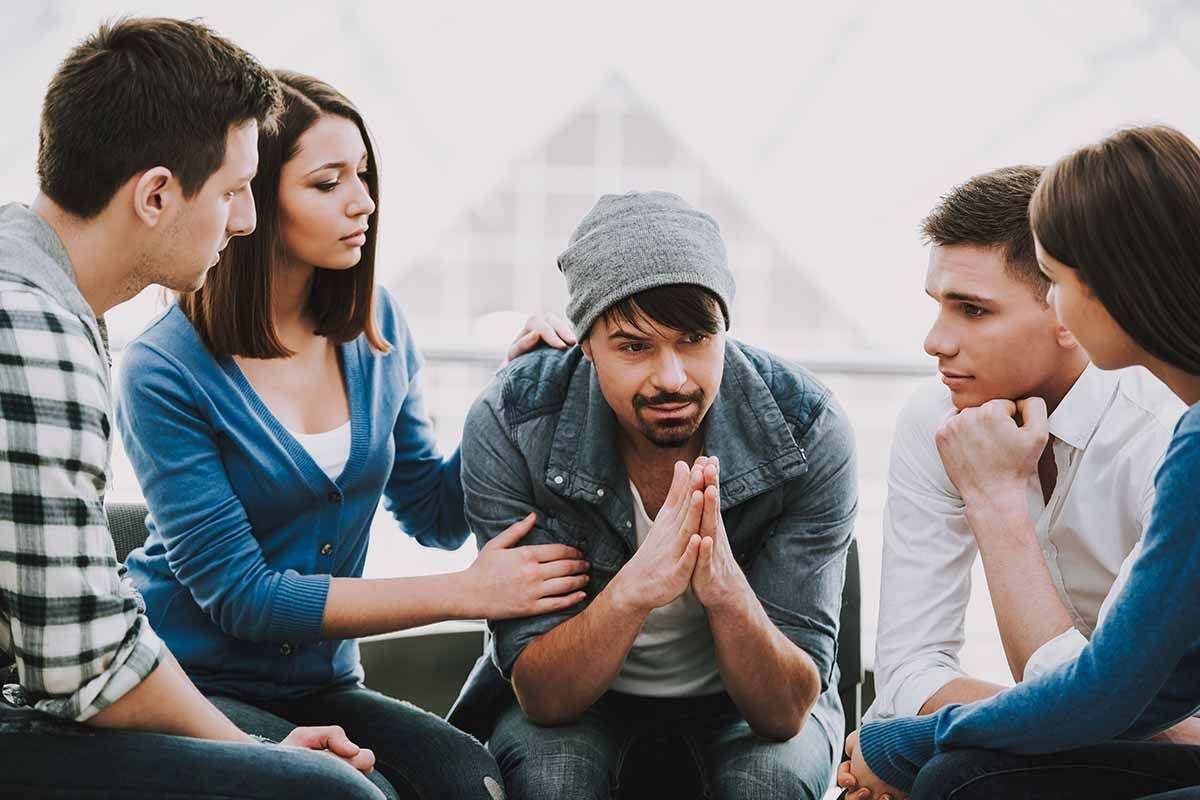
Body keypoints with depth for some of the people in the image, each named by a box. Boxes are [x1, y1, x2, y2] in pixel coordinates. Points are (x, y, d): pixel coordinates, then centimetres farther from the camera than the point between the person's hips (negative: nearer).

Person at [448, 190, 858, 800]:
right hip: (577, 694, 0)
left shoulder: (809, 434, -24)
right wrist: (633, 589, -44)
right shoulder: (507, 427, -25)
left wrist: (727, 591, -44)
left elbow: (786, 711, -23)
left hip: (737, 693, 0)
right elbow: (542, 697, -24)